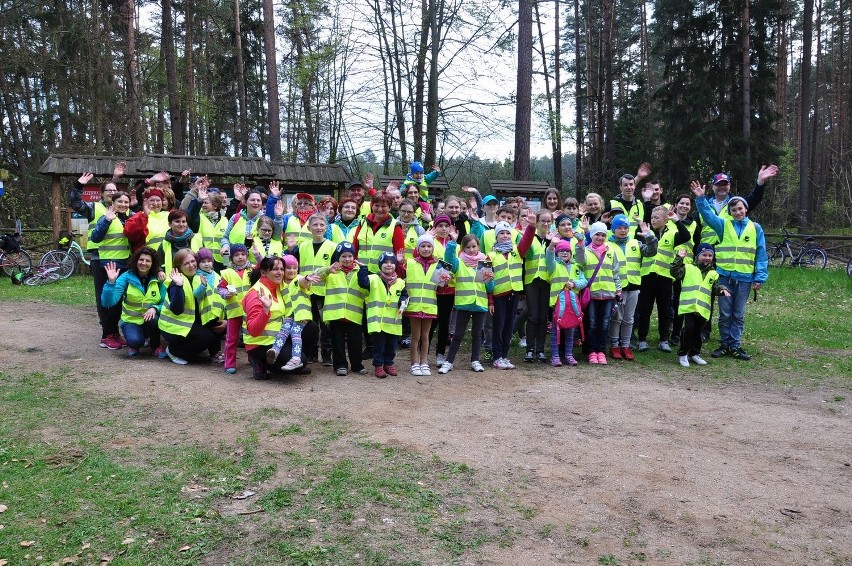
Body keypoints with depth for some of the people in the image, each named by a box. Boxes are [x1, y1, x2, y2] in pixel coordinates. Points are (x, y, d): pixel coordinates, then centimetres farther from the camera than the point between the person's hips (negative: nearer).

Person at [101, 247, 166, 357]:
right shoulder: (126, 277, -10)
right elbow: (108, 302, -18)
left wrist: (154, 308, -27)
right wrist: (111, 282, -32)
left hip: (150, 318, 2)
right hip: (131, 321, -2)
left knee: (154, 319, -34)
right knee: (135, 340, -33)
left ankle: (156, 346, -4)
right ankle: (133, 345, 6)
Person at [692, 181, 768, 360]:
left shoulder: (755, 228, 4)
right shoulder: (723, 225, 5)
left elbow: (761, 254, 3)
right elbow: (708, 215, -9)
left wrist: (760, 277, -2)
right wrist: (701, 198, -23)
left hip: (745, 278, 0)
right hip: (725, 276, 0)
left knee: (738, 315, 7)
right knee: (725, 314, 6)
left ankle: (735, 346, 14)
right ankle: (725, 344, 16)